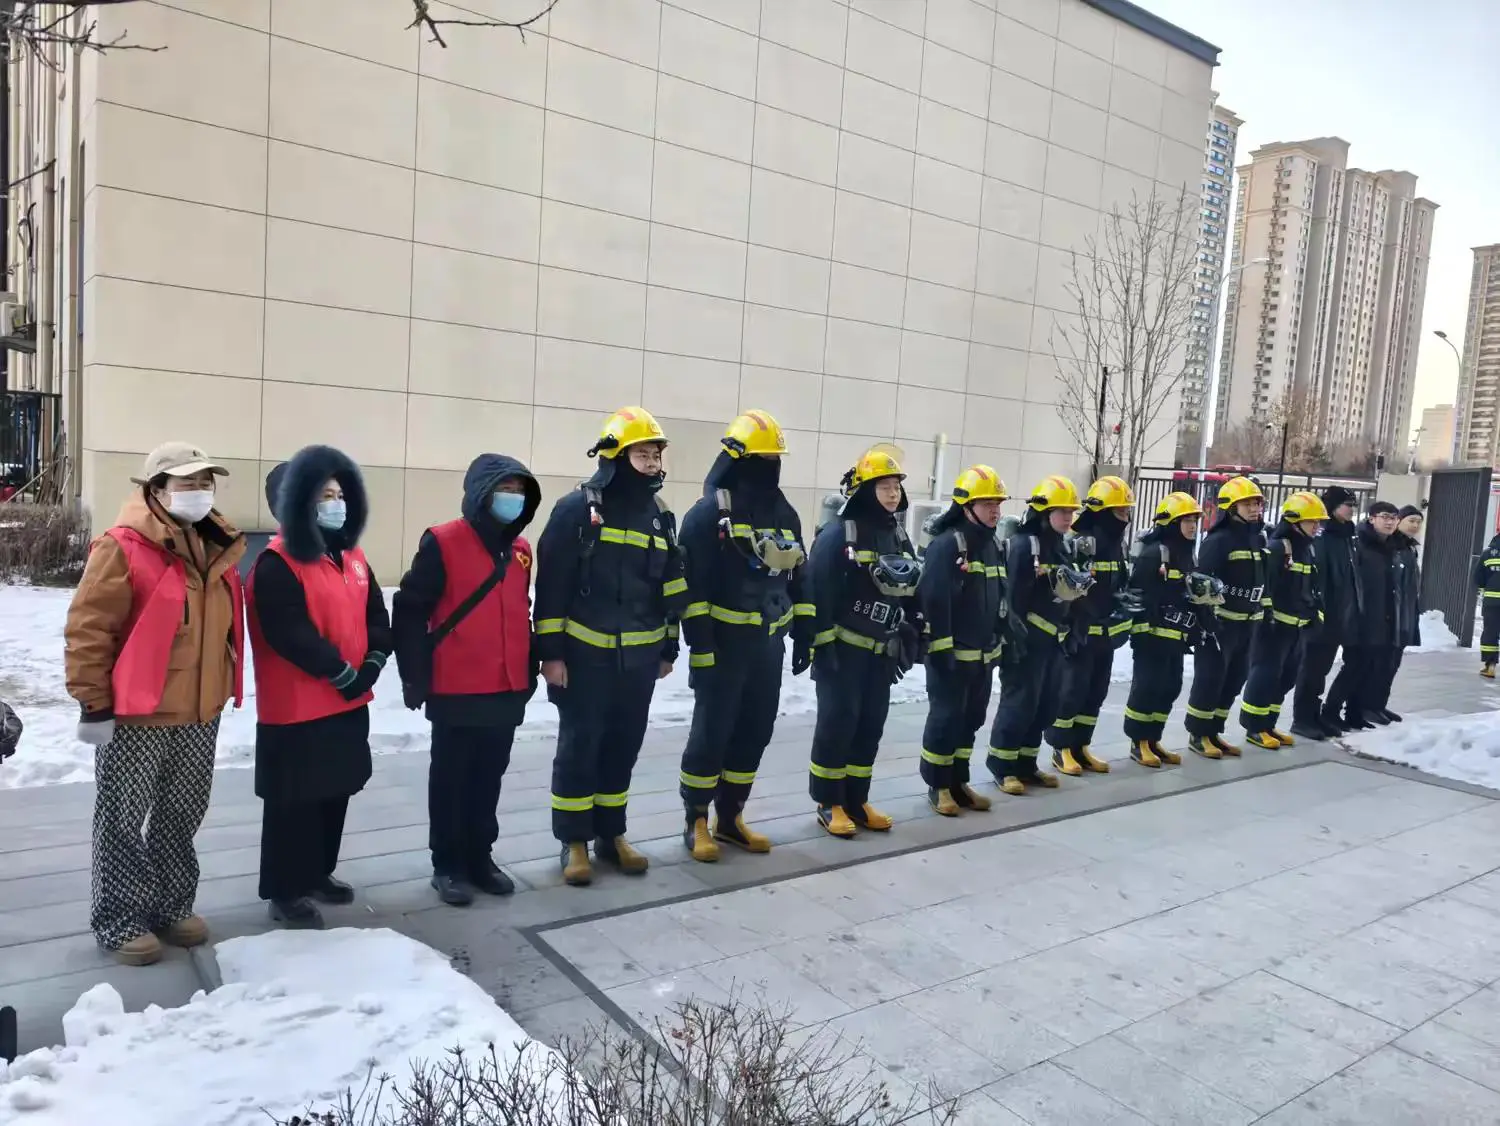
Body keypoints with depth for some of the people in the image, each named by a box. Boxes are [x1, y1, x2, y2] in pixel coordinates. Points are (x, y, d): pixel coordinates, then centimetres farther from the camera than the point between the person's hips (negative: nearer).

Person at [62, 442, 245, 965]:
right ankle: (118, 920, 21)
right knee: (123, 822, 6)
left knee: (182, 817, 17)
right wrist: (94, 704, -13)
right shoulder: (122, 548, -13)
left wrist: (222, 686, 20)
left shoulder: (218, 548, 9)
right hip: (134, 716, -7)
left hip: (200, 714, 7)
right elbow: (87, 631, -13)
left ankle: (172, 906, 31)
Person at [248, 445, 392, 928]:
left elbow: (377, 617, 9)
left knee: (336, 792, 17)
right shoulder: (277, 563, -14)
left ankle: (318, 873, 33)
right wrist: (343, 673, -18)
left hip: (350, 701, 8)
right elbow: (291, 633, -21)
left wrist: (371, 666, -6)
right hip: (296, 706, -8)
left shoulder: (351, 556, 11)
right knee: (294, 801, 2)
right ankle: (285, 891, 15)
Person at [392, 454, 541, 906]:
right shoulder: (443, 542, -10)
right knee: (451, 780, 7)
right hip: (456, 693, -5)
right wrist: (415, 677, -10)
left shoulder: (521, 549, 10)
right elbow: (409, 612, -10)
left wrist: (530, 671, 17)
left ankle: (480, 857, 28)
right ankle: (448, 866, 20)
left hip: (507, 691, 6)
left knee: (489, 778, 15)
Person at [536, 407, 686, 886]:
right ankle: (574, 841, 16)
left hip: (639, 656, 5)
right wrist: (551, 651, -11)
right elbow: (552, 585, -9)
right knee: (579, 746, 2)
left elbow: (672, 586, 15)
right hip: (585, 654, -5)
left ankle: (611, 833, 27)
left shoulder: (660, 515, 9)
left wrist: (668, 648, 15)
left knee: (624, 746, 12)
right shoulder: (577, 508, -8)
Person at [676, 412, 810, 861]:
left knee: (754, 733, 11)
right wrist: (699, 645, -18)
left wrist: (804, 636, 12)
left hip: (769, 644, 6)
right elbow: (693, 584, -14)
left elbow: (799, 579, 16)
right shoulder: (708, 513, -9)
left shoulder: (785, 514, 11)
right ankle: (697, 821, 14)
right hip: (724, 643, -6)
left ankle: (729, 817, 25)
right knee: (711, 732, -1)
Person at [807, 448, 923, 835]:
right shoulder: (838, 534, -12)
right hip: (843, 648, -7)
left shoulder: (899, 537, 11)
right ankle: (829, 804, 10)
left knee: (871, 725, 10)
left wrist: (914, 638, 13)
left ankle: (856, 800, 22)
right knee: (837, 722, -3)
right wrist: (822, 643, -19)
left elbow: (914, 592, 17)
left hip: (882, 651, 7)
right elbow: (819, 590, -17)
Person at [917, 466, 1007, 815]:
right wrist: (941, 649, -22)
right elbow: (934, 601, -20)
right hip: (952, 654, -8)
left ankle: (958, 781, 25)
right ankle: (938, 786, 13)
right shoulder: (946, 545, -15)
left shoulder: (993, 545, 12)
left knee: (971, 719, 14)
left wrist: (998, 642, 18)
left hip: (983, 654, 8)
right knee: (946, 718, 0)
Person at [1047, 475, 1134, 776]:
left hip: (1106, 633, 9)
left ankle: (1081, 746, 23)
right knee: (1071, 690, -3)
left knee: (1096, 692, 13)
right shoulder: (1079, 542, -16)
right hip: (1079, 632, -9)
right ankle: (1061, 749, 8)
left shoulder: (1116, 542, 13)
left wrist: (1121, 617, 18)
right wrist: (1068, 627, -21)